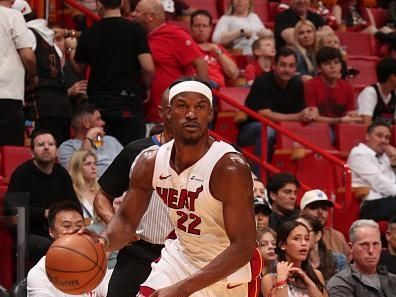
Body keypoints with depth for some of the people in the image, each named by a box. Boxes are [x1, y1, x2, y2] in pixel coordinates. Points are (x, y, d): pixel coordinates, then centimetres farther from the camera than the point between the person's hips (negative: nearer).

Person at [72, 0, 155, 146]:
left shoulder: (88, 34, 1)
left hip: (98, 103, 3)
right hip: (129, 103, -3)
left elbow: (79, 68, 13)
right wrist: (144, 89, 6)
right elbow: (148, 68, -14)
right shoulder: (135, 30, -7)